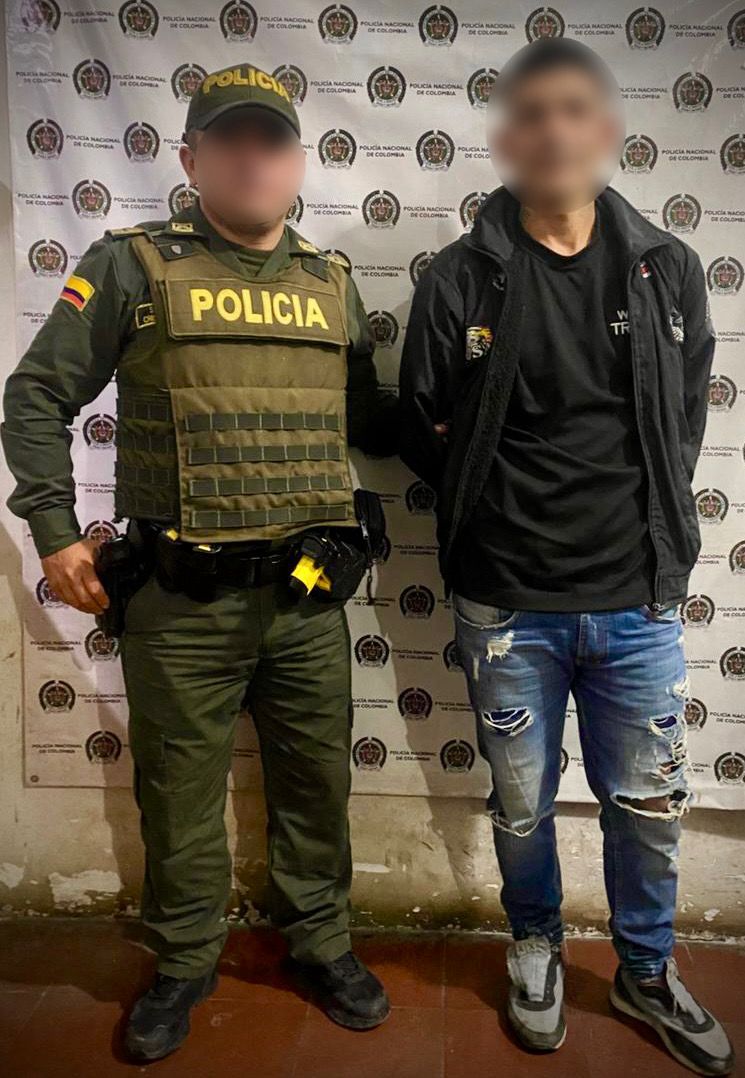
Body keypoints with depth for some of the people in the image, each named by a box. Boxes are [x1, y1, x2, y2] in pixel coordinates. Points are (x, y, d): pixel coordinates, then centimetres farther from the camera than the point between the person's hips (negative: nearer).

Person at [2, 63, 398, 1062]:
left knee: (316, 782, 16)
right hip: (181, 602, -3)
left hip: (307, 595, 3)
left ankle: (320, 941, 40)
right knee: (179, 791, 13)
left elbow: (368, 418, 17)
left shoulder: (333, 283, 11)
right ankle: (185, 961, 38)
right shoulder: (132, 265, -1)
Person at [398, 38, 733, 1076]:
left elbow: (684, 422, 10)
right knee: (522, 806, 15)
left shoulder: (669, 269, 3)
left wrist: (640, 524, 4)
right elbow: (424, 434, 3)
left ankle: (647, 971, 41)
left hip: (639, 599, 2)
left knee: (649, 805, 15)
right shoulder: (458, 279, -4)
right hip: (508, 602, -1)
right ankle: (536, 947, 43)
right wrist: (505, 513, 2)